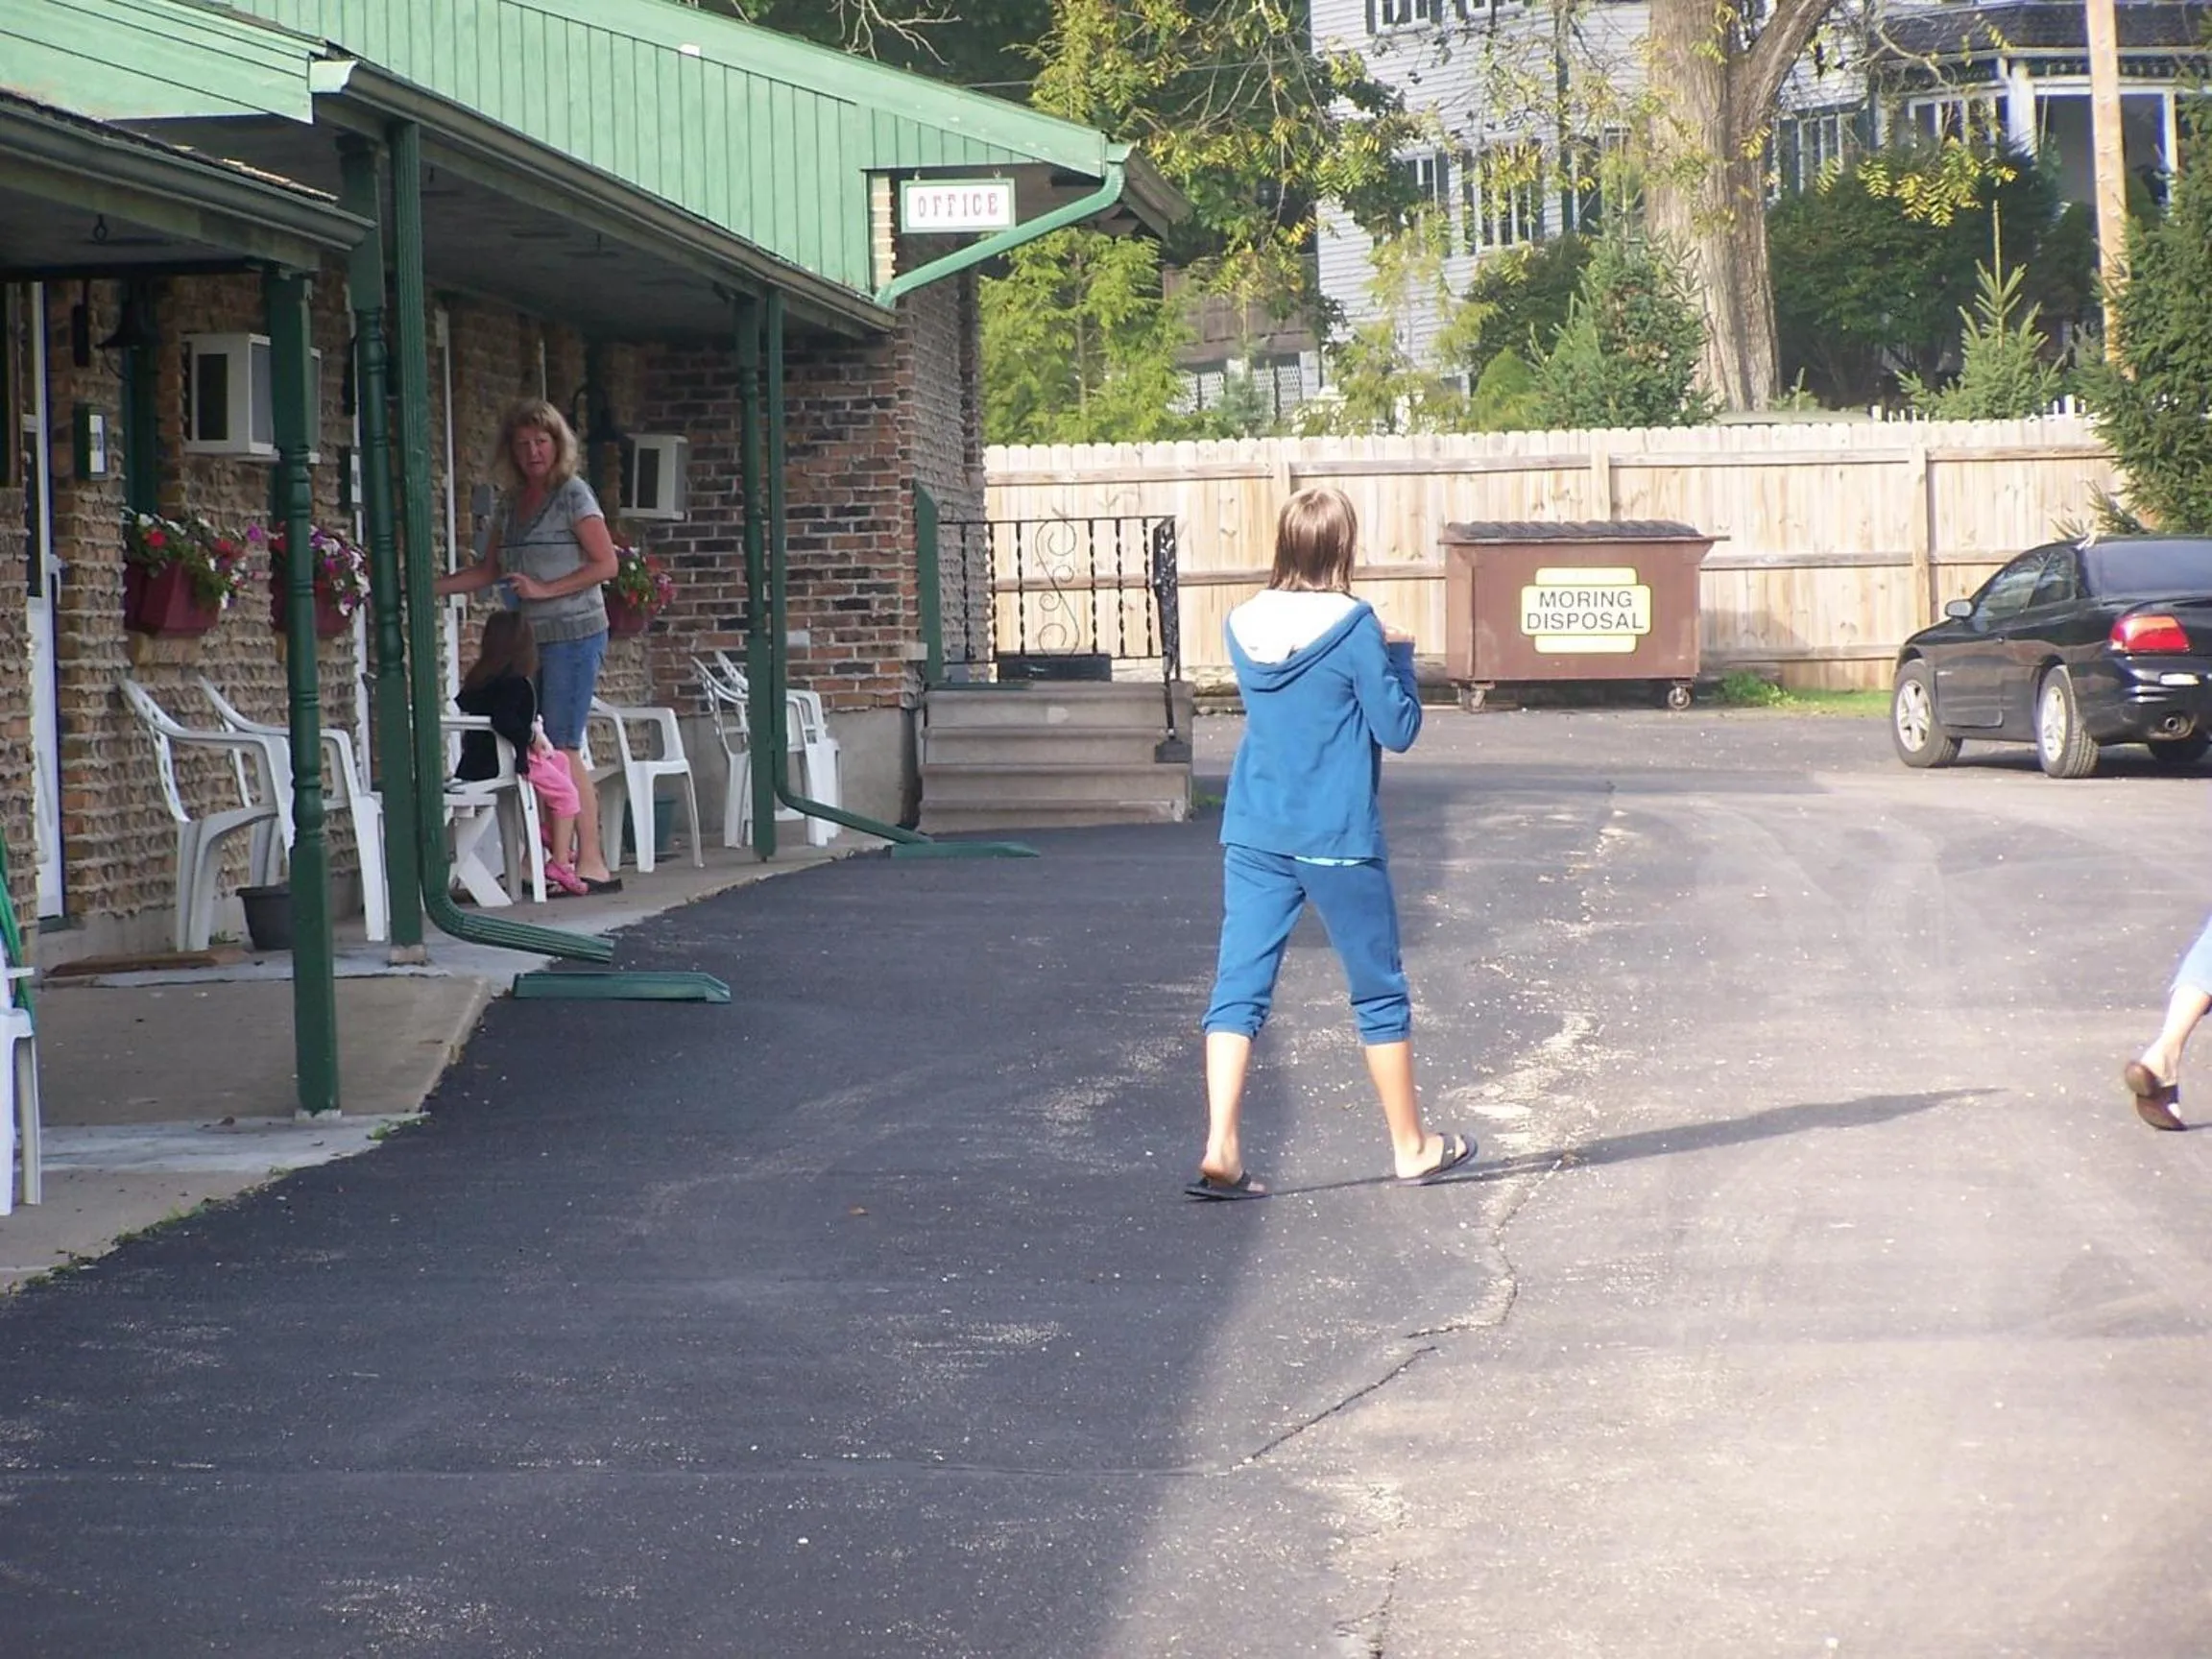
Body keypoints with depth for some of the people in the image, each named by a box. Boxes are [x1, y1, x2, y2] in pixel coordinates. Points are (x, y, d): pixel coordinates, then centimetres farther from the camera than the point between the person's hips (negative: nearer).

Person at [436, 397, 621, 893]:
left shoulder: (573, 494, -3)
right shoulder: (511, 504, 17)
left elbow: (605, 564, -8)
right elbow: (488, 571, 20)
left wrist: (544, 590, -14)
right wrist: (432, 586, 9)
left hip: (573, 634, -7)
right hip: (530, 641, 7)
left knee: (561, 748, -11)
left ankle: (591, 862, -9)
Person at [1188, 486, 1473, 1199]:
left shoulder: (1243, 625, 3)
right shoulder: (1353, 626, -13)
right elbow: (1399, 729, -8)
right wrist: (1399, 655, 6)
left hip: (1253, 837, 4)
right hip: (1336, 839, -4)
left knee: (1239, 987, 2)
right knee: (1380, 992, 11)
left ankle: (1220, 1152, -11)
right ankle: (1412, 1146, 23)